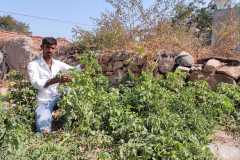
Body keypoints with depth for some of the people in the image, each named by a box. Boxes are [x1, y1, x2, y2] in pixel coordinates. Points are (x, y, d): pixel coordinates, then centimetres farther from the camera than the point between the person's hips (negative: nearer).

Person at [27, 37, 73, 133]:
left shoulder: (58, 64, 6)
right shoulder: (33, 65, -8)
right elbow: (35, 83, -24)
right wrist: (55, 80, -39)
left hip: (57, 98, 6)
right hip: (43, 101, -5)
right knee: (44, 130, -27)